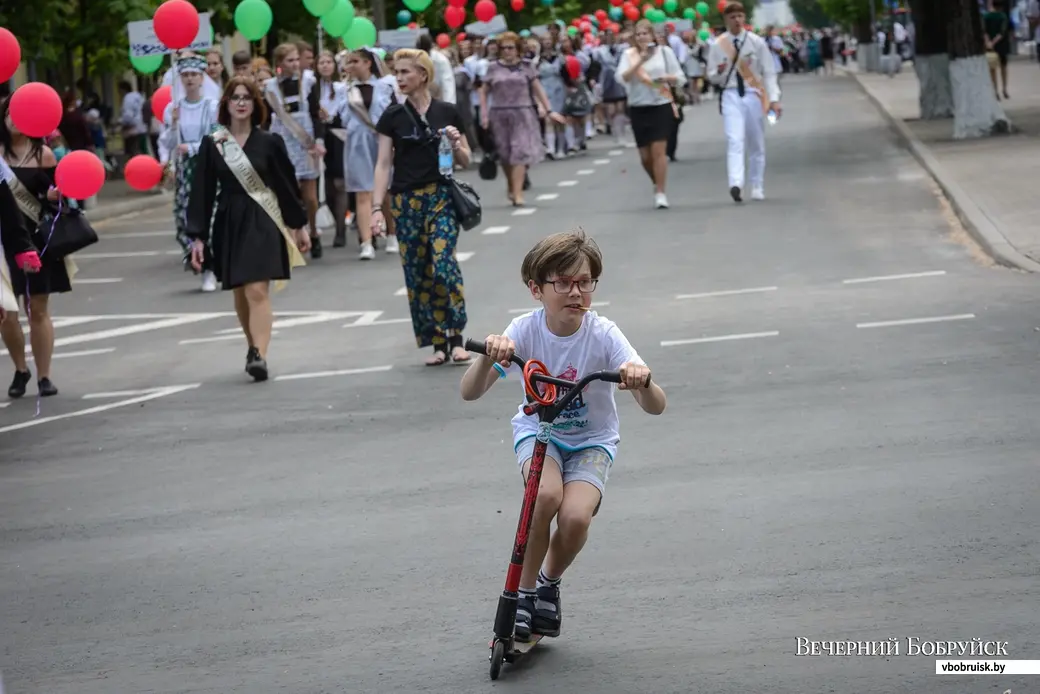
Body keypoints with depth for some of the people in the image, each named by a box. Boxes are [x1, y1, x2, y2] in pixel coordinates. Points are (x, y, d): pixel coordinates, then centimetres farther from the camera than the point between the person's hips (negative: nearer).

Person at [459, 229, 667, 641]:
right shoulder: (526, 330, -19)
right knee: (546, 494, -31)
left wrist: (642, 381, -52)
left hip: (592, 440, 0)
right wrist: (488, 357, -46)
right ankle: (524, 591, -9)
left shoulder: (603, 335, -22)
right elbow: (469, 392, -25)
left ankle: (550, 582, 8)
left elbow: (656, 406, -29)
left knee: (575, 516, -26)